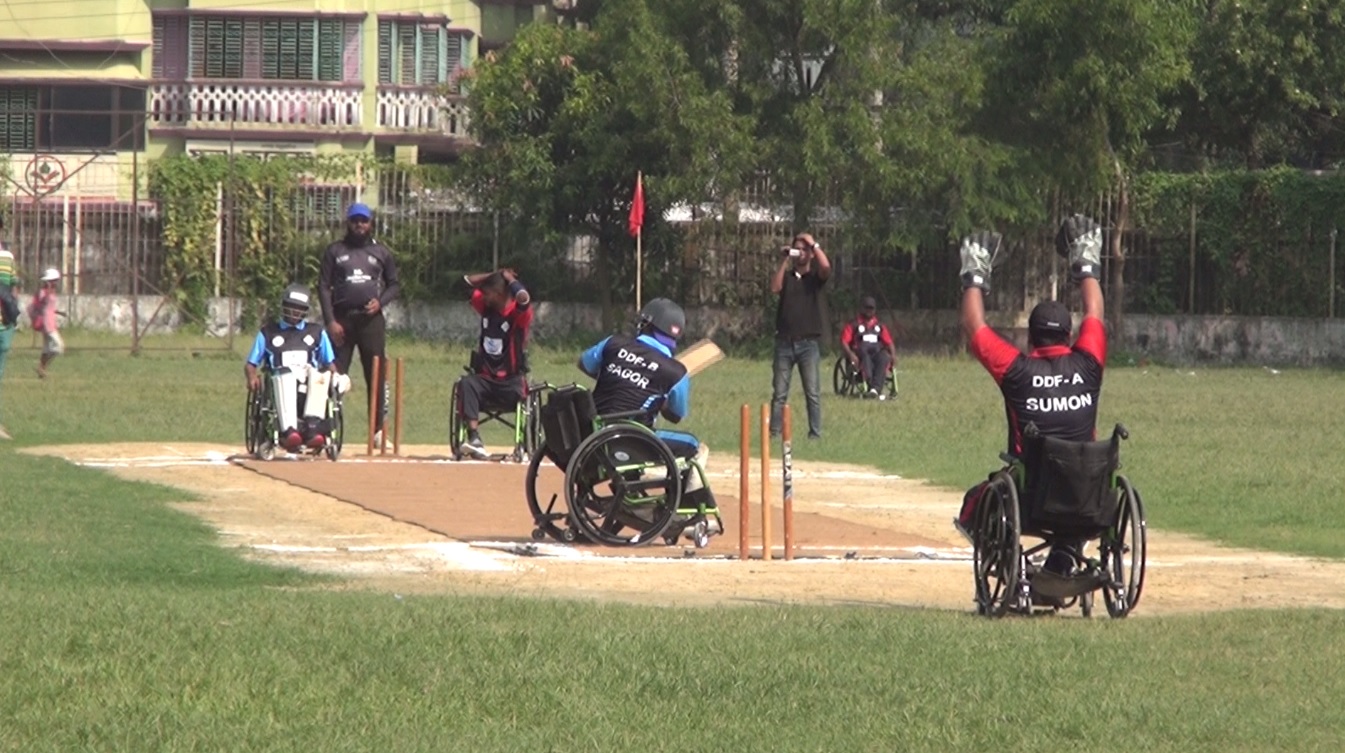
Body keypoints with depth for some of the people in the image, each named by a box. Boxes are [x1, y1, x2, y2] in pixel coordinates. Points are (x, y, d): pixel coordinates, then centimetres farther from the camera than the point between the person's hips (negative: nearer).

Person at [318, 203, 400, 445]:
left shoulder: (381, 252, 11)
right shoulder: (335, 251, 7)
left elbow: (394, 284, 16)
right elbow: (324, 286, 3)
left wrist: (380, 301, -5)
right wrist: (331, 321, -7)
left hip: (371, 319, 1)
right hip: (342, 318, -1)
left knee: (376, 375, 0)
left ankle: (378, 430, 4)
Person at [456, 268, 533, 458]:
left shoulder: (519, 314, -7)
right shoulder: (486, 307, 11)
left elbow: (523, 298, -30)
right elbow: (468, 281, 19)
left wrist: (510, 279, -12)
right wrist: (495, 275, 10)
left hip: (510, 380, -4)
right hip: (485, 377, 4)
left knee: (519, 394, -36)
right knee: (466, 384, -29)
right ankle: (474, 439, -42)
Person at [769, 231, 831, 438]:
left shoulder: (815, 277, 7)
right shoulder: (786, 276, 14)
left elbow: (826, 267, -15)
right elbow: (775, 288, -6)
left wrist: (814, 244, -5)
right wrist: (783, 261, -5)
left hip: (808, 342, -2)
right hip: (785, 342, 2)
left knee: (813, 392, -3)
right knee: (779, 393, 1)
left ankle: (815, 433, -1)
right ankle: (774, 432, 3)